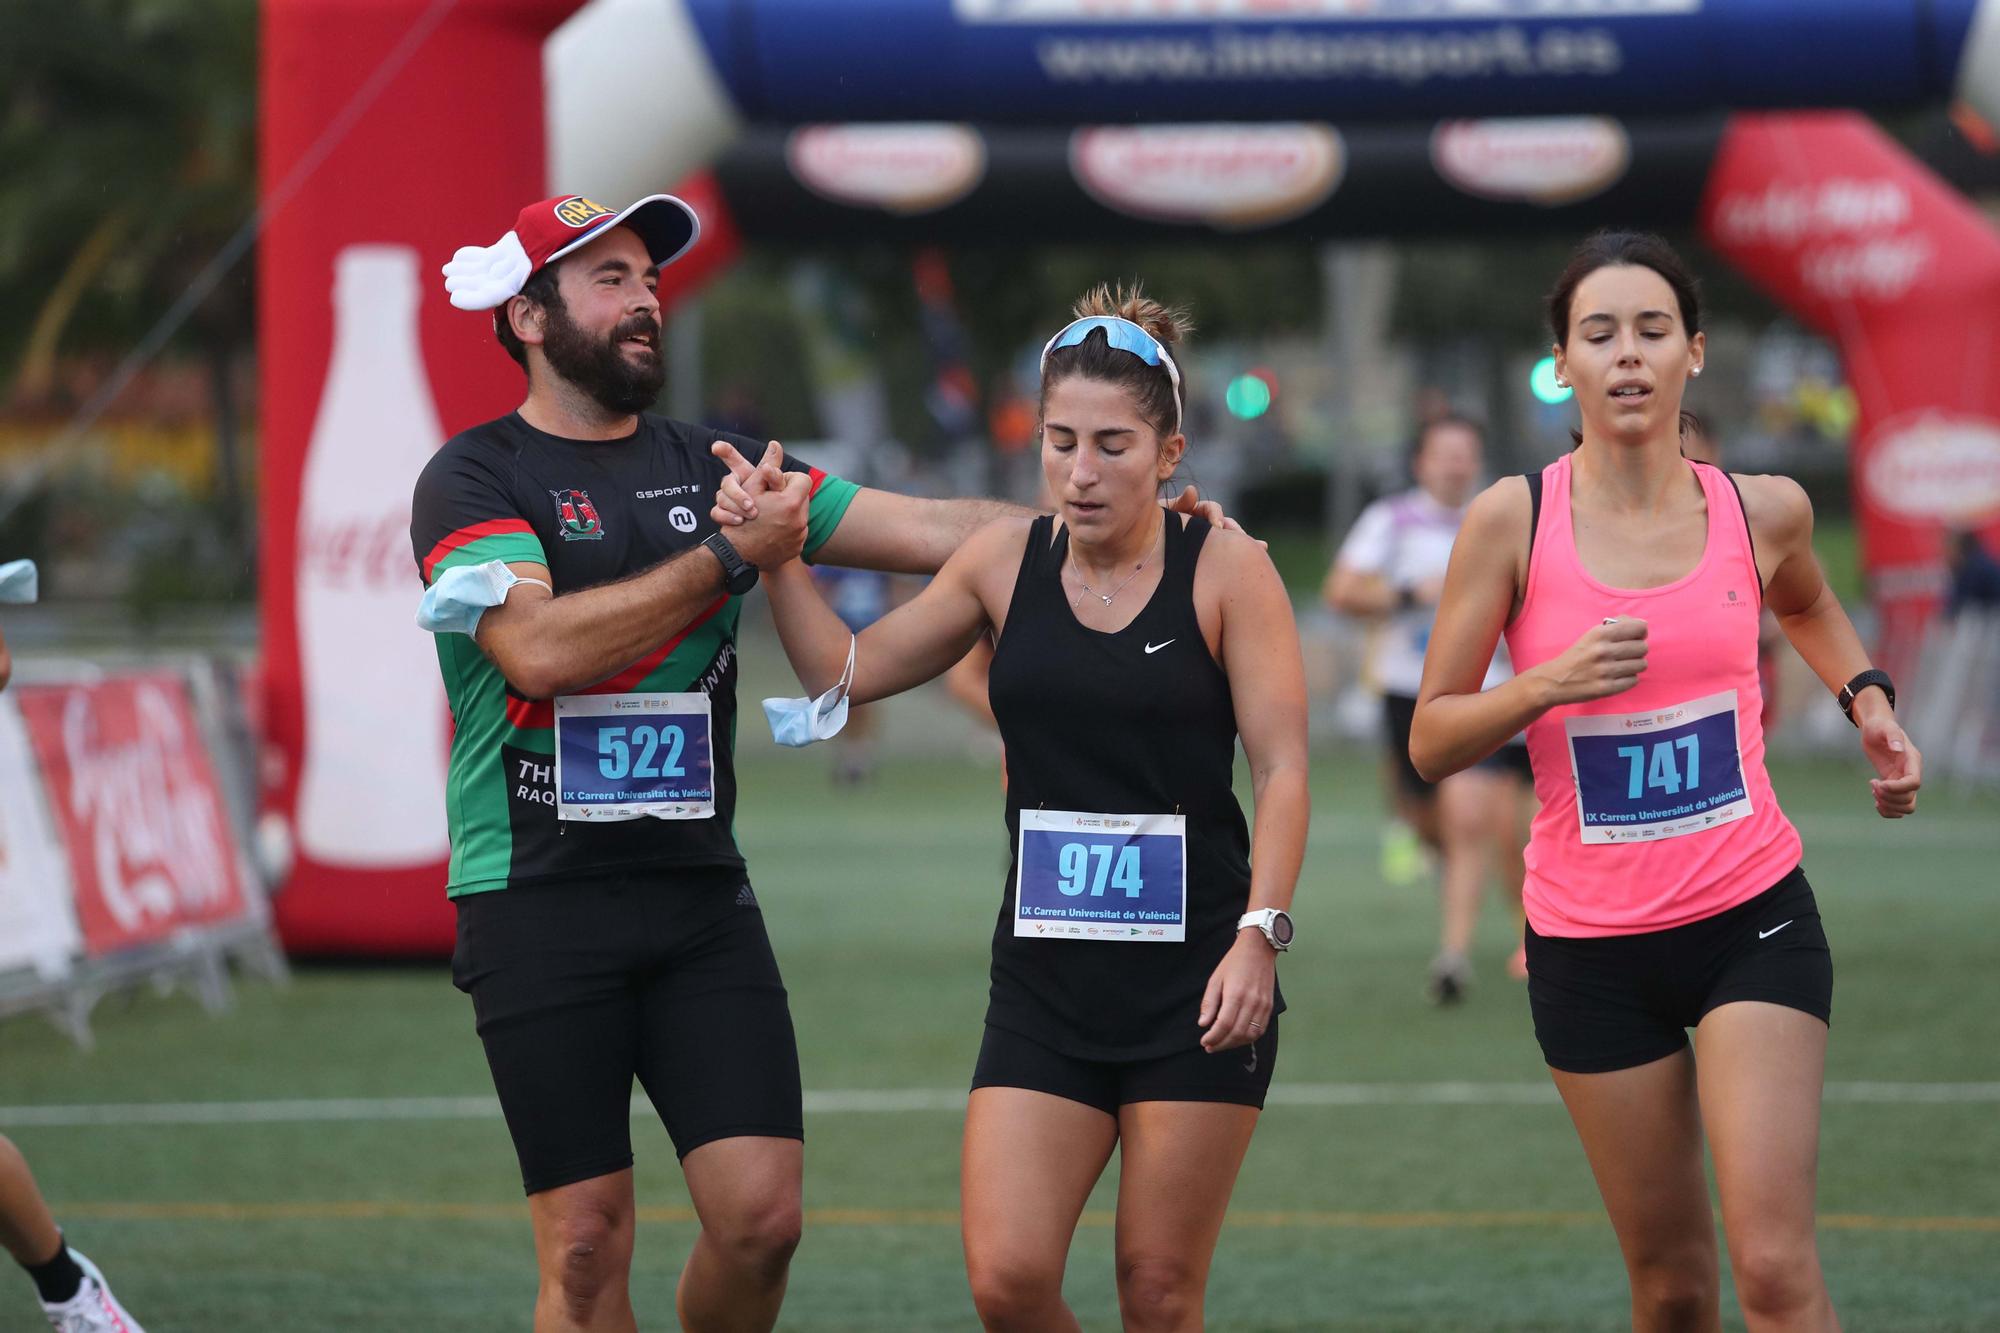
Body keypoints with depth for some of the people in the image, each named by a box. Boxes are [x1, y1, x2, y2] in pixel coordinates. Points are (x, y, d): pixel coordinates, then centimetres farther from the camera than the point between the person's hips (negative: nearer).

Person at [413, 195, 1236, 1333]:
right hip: (539, 898, -4)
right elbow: (541, 647, -19)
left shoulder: (714, 466, 13)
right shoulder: (473, 480, -2)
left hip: (701, 894, 4)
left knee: (763, 1216, -5)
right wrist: (730, 556, -16)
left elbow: (932, 530, 7)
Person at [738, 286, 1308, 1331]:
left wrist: (1259, 933, -17)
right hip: (1042, 979, 3)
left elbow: (1282, 767, -7)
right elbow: (845, 672, 13)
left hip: (1196, 975, -3)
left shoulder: (1224, 568, -4)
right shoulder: (1006, 560, 6)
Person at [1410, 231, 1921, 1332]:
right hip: (1589, 943, 0)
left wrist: (1867, 700, 9)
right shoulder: (1513, 520, -6)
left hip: (1753, 920, 0)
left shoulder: (1762, 510, 0)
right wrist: (1546, 684, -20)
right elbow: (1431, 742, -3)